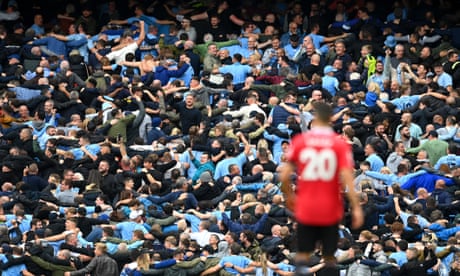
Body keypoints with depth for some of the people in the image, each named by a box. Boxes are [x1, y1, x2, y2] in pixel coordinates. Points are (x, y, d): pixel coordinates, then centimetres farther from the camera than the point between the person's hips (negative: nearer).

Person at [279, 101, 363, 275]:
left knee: (303, 254, 7)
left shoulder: (299, 141, -3)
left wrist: (289, 196, 13)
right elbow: (347, 178, -14)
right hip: (330, 210, 0)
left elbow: (284, 176, -4)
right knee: (329, 257, 12)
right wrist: (356, 208, -11)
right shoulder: (340, 144, -5)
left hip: (305, 209, 0)